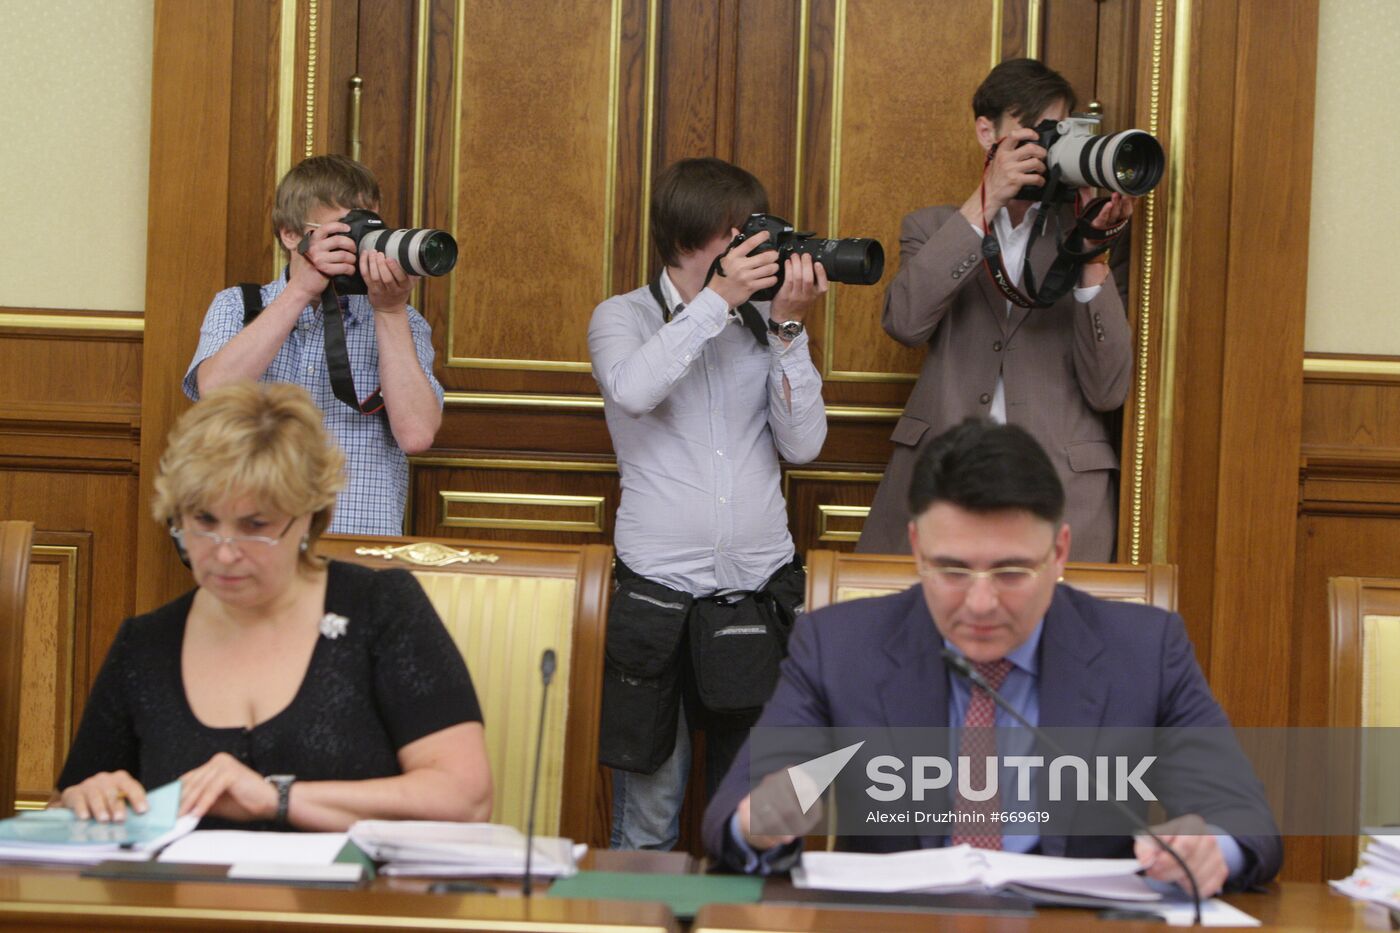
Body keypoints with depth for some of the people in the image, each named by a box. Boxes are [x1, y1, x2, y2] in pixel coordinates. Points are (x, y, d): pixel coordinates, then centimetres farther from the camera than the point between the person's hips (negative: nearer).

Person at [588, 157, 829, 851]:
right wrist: (718, 299, -16)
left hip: (761, 587, 3)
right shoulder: (624, 316, 5)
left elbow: (802, 444, 2)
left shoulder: (762, 322, 12)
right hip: (658, 591, -2)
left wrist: (788, 327, -5)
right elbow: (632, 389, -19)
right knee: (647, 823, 1)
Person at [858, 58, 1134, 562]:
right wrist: (985, 202, -9)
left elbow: (1108, 392, 2)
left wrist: (1093, 253, -5)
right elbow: (905, 322, -7)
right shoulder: (933, 228, 16)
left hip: (1061, 490, 0)